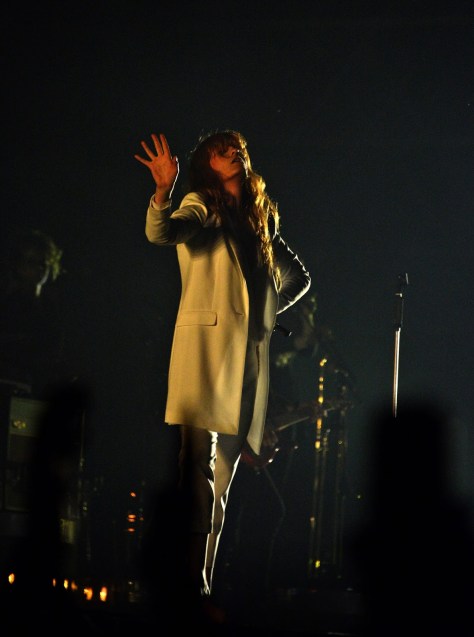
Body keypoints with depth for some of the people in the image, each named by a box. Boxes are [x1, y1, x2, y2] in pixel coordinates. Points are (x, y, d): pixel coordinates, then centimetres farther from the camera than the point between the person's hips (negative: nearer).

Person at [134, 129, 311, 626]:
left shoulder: (261, 220, 20)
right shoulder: (200, 208, 3)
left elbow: (299, 277, 31)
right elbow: (160, 233, -19)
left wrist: (270, 309, 14)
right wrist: (163, 190, -36)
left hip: (250, 349, 6)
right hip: (207, 343, -6)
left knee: (223, 472, 5)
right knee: (199, 462, -14)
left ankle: (202, 586, 7)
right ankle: (191, 586, -18)